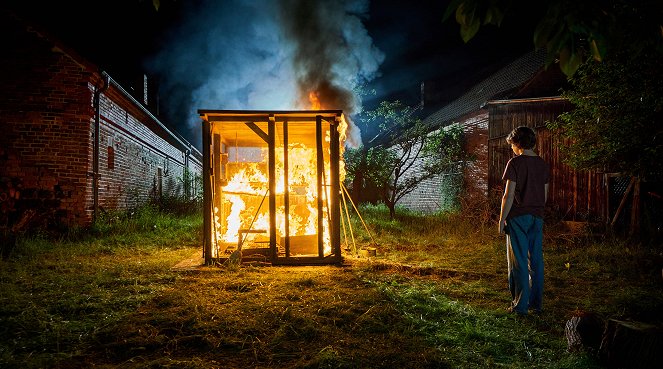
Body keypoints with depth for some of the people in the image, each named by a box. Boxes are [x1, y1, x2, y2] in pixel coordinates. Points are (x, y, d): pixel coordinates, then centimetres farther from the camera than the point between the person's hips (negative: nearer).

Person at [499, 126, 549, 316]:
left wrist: (502, 219, -7)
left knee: (518, 262, -1)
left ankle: (520, 305, 2)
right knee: (536, 260, 10)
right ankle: (536, 303, 17)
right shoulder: (543, 164, 9)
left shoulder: (515, 163, -11)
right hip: (537, 217, 6)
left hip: (518, 217, -6)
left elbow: (509, 195, -14)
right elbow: (545, 195, 13)